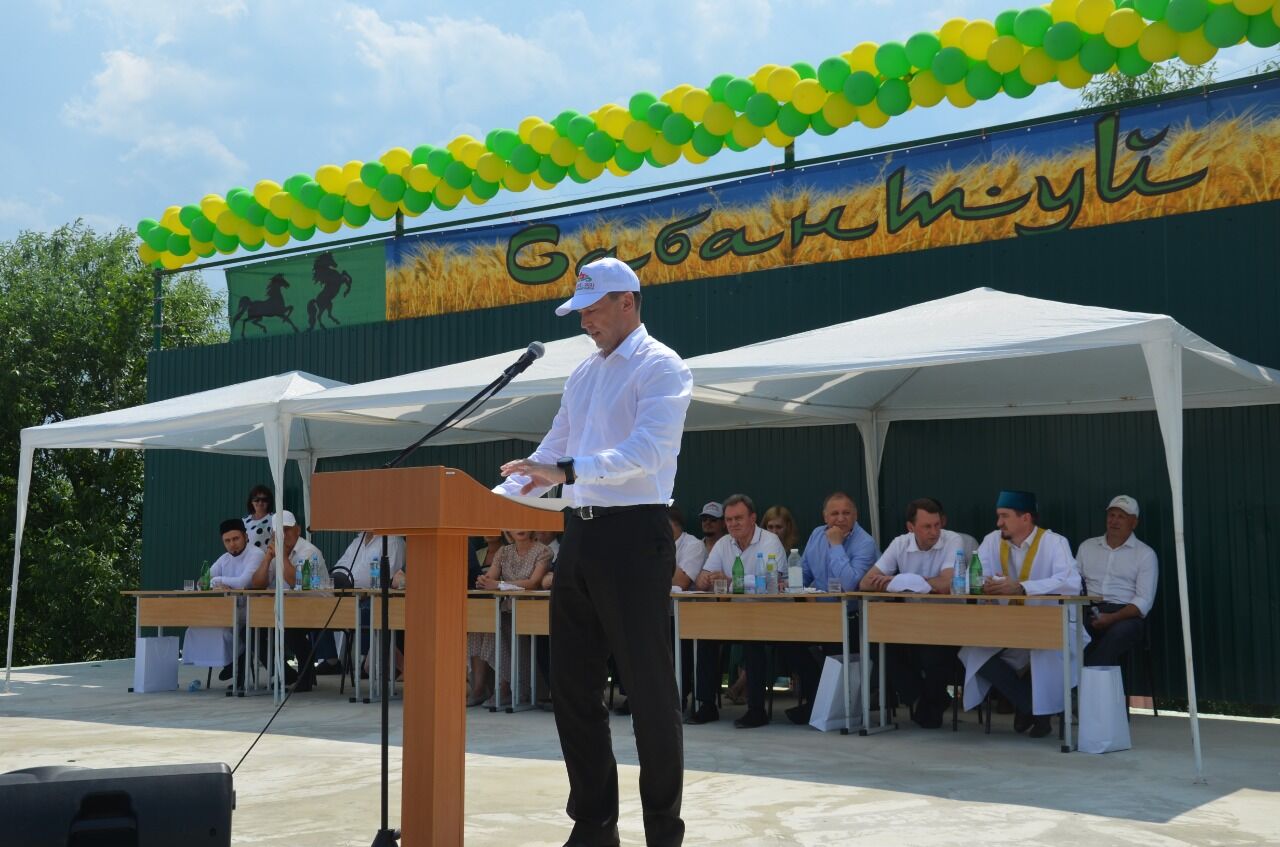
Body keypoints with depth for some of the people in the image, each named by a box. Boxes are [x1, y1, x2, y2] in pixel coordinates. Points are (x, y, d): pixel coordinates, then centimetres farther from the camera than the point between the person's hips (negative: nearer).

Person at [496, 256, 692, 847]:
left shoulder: (660, 368, -7)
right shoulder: (582, 376, 18)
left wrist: (567, 470, -31)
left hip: (634, 534, -8)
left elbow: (647, 452, -21)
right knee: (572, 685, 10)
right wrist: (499, 495, 6)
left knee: (648, 688, -3)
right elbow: (552, 453, 20)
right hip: (581, 534, 8)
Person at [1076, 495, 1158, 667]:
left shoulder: (1145, 554, 8)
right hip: (1089, 613, 3)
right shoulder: (1087, 547, 20)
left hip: (1125, 615, -2)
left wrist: (1112, 618, -17)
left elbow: (1144, 601, -2)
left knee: (1118, 632, -38)